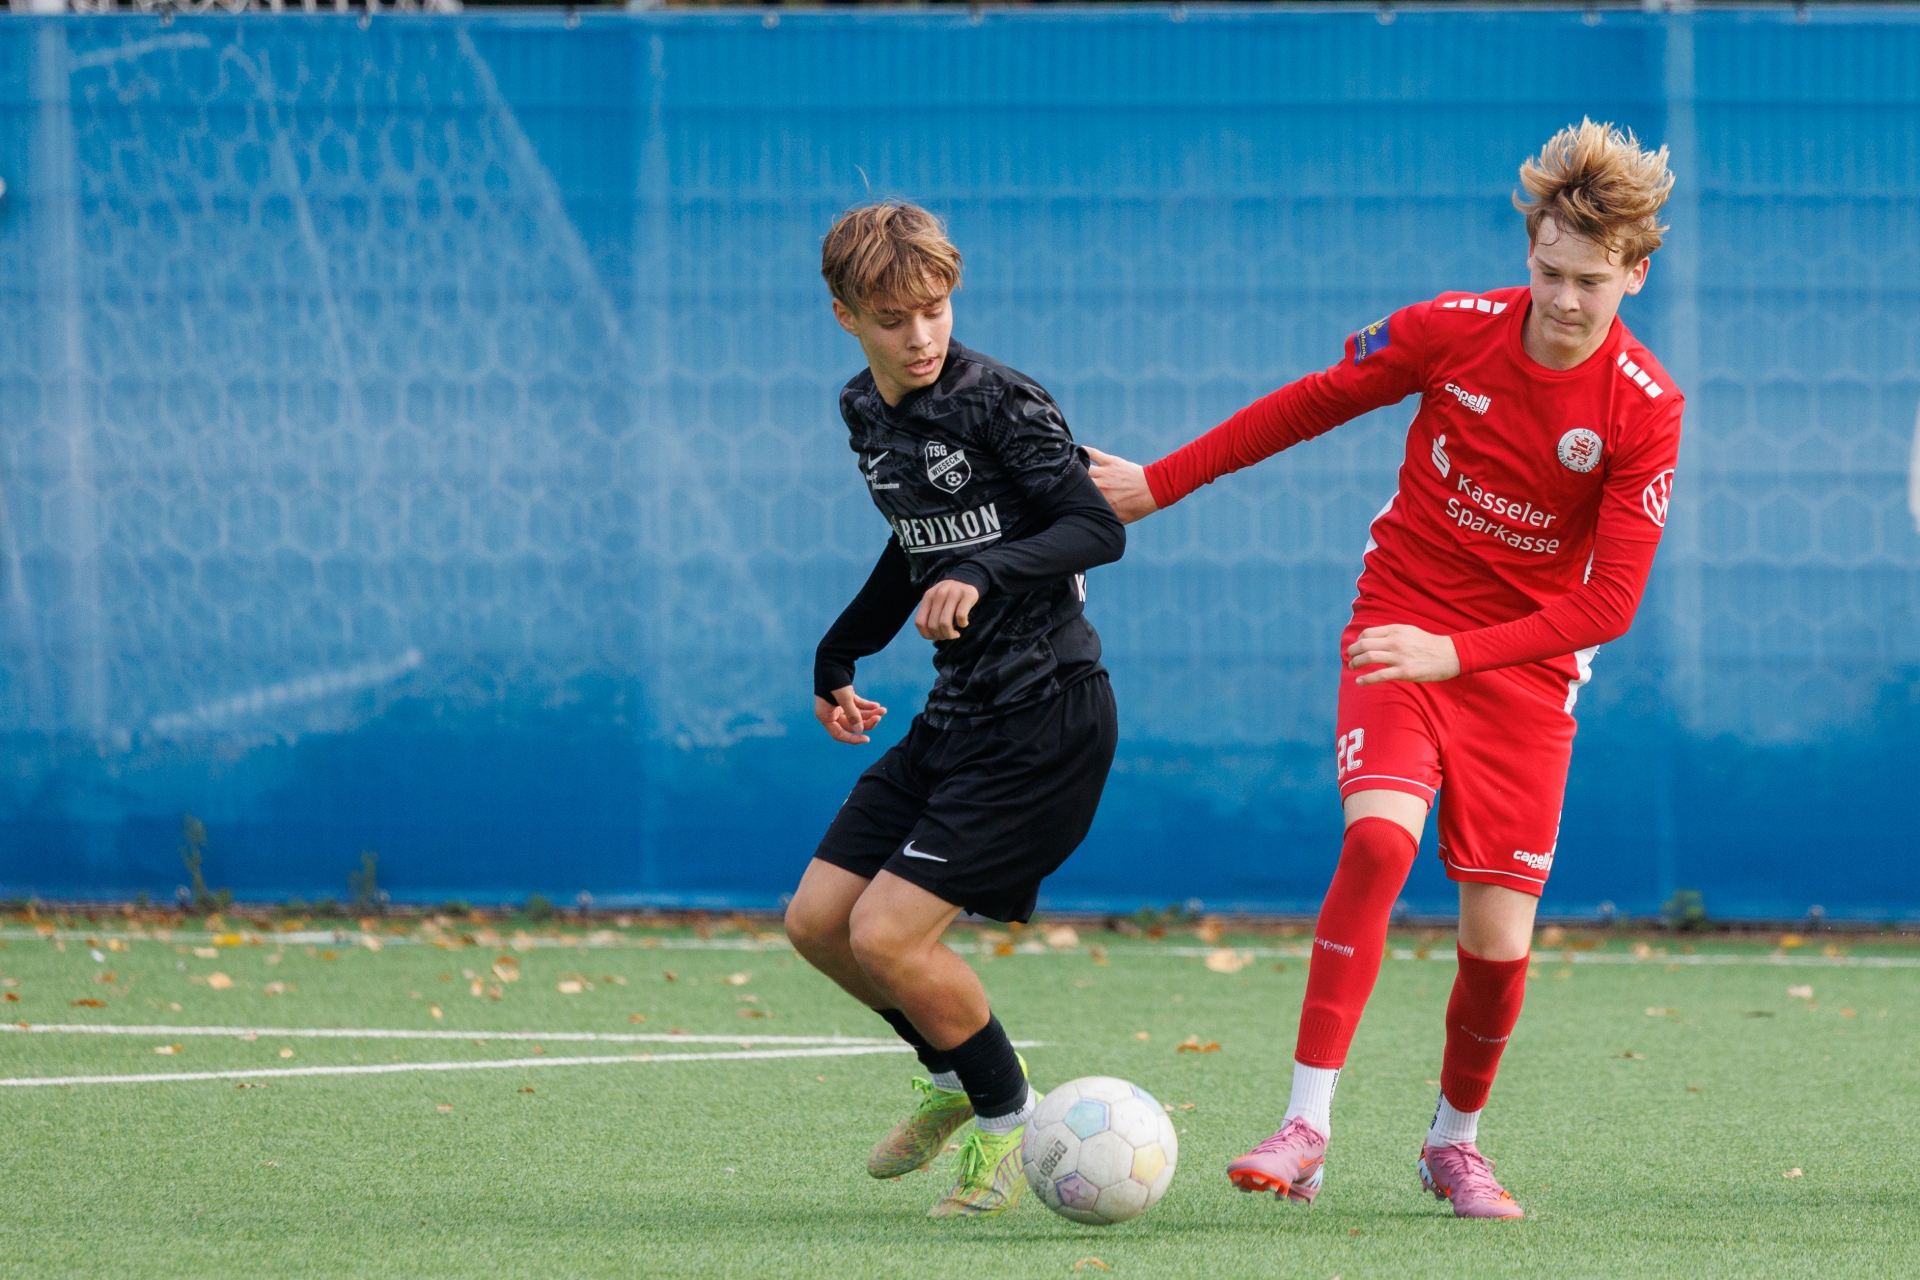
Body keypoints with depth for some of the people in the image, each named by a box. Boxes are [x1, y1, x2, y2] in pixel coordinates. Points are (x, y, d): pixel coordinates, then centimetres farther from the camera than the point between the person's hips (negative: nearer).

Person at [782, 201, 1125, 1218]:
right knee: (818, 921, 8)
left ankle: (1008, 1118, 8)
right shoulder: (866, 413, 10)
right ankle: (953, 1081, 29)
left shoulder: (997, 402, -15)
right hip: (957, 714, 9)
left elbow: (1099, 529, -19)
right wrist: (838, 654, 31)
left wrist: (986, 575, -33)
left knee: (887, 934, -14)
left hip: (1044, 713, -8)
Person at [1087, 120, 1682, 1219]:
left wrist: (1454, 653, -25)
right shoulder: (1452, 332, -9)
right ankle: (1307, 1128, -29)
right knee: (1380, 837, -27)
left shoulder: (1646, 409, -13)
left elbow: (1609, 601, -14)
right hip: (1400, 627, 0)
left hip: (1526, 664, 0)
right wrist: (1160, 482, 11)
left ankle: (1455, 1142, 23)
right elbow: (1315, 403, 7)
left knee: (1500, 941, -6)